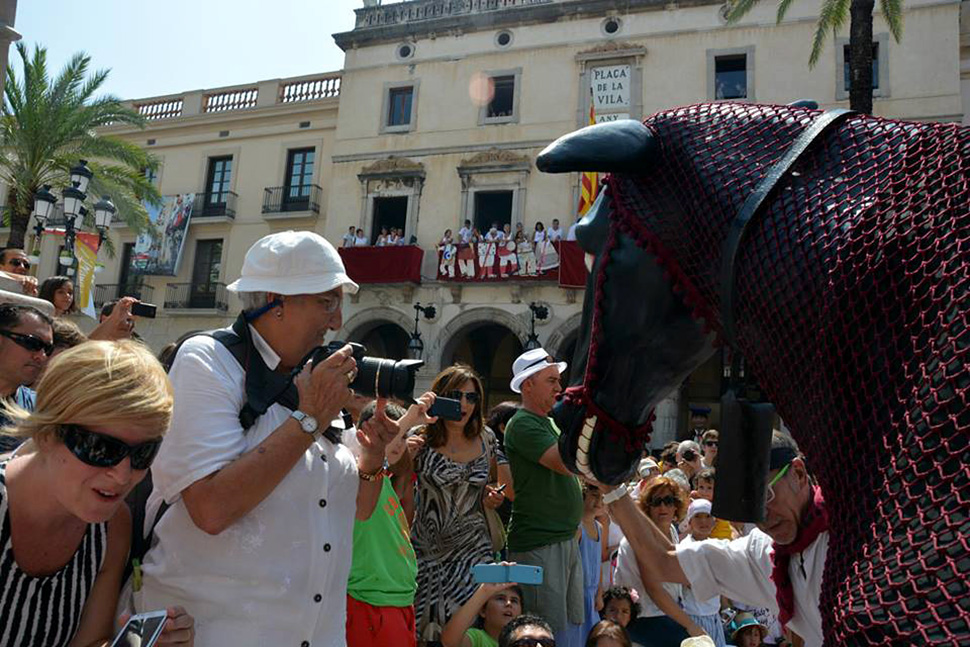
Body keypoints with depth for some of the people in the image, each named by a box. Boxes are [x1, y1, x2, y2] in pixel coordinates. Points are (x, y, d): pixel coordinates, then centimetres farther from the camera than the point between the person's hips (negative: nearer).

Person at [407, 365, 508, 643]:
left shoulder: (485, 438, 3)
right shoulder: (421, 440, -7)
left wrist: (493, 497, 0)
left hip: (472, 547, 2)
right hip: (426, 549, -2)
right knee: (423, 626, 3)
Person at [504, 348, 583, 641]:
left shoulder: (550, 422, 16)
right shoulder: (522, 424, -14)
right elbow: (567, 464, -24)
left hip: (567, 539, 9)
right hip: (539, 544, -9)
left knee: (573, 625, 16)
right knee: (549, 632, -2)